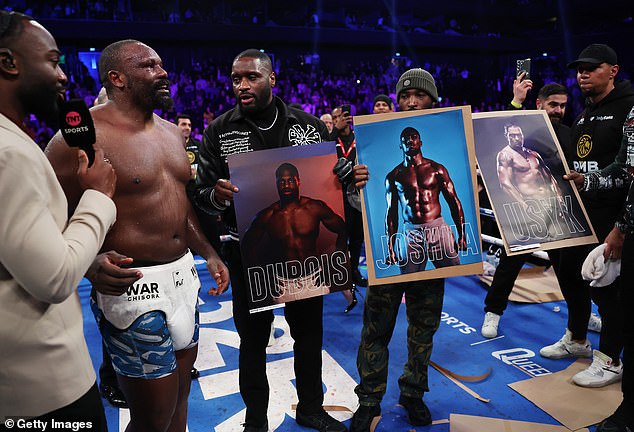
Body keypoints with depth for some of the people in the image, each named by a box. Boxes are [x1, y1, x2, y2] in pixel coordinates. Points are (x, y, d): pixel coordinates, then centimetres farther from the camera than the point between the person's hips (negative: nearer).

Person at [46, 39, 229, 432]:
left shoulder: (172, 132, 11)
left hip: (183, 275, 8)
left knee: (180, 394, 20)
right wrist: (91, 265, -32)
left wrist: (208, 252, 14)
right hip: (133, 285, -7)